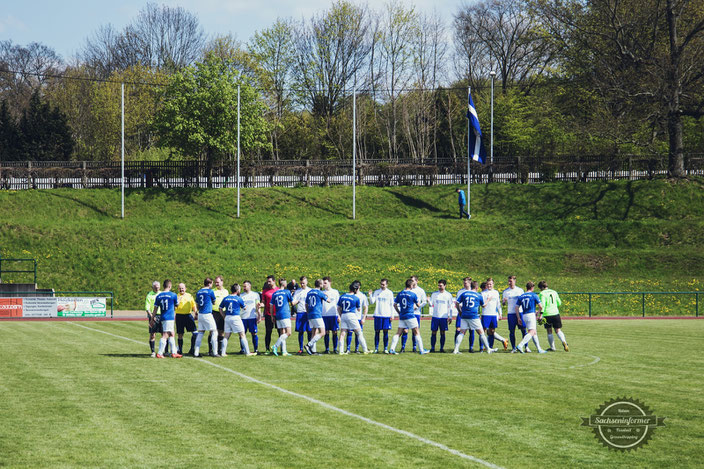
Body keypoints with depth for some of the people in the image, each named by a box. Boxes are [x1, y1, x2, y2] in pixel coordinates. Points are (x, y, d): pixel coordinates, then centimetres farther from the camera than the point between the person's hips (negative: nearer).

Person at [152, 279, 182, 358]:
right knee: (165, 336, -7)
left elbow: (155, 309, 6)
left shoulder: (158, 296, 6)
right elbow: (177, 305, 12)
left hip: (163, 318, 6)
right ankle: (159, 353, -11)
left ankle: (174, 352, 19)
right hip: (170, 318, -6)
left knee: (171, 335, 16)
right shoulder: (173, 295, -6)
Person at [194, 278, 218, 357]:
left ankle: (196, 352, 7)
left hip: (200, 314, 6)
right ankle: (214, 352, -2)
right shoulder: (210, 292, -7)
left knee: (200, 333, 10)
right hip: (207, 314, -6)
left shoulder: (198, 292, 11)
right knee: (214, 332, 1)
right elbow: (214, 302, 8)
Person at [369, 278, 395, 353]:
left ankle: (386, 348, 4)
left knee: (386, 332, -1)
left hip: (387, 315, -1)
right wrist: (370, 295, -15)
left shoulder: (390, 293, 5)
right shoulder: (376, 292, 7)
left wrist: (392, 315, 0)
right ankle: (376, 348, 7)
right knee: (377, 332, 1)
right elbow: (372, 302, 1)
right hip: (377, 315, 1)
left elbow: (392, 304, 6)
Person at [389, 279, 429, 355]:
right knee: (416, 333, 4)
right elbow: (418, 305, 4)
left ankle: (392, 349, -3)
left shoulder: (400, 294, 5)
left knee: (398, 333, 6)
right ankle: (421, 350, 5)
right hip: (410, 316, -4)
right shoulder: (413, 294, -8)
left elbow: (395, 304, 9)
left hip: (402, 316, 4)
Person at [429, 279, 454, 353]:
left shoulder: (448, 295, 4)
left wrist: (450, 317, 4)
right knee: (433, 332, -1)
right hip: (435, 316, 1)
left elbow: (450, 307, 8)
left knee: (442, 333, 1)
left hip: (444, 317, -1)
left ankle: (442, 348, 7)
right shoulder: (434, 294, 6)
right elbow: (431, 305, 3)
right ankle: (432, 348, 5)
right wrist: (429, 302, -19)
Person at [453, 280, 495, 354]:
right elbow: (483, 305, 19)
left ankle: (456, 349, -6)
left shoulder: (464, 293, 7)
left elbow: (457, 303, 4)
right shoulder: (479, 296, 4)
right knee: (481, 333, 6)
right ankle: (488, 349, 10)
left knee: (461, 333, 5)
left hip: (464, 316, 2)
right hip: (474, 317, -2)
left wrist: (460, 312, 19)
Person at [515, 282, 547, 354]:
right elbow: (540, 307, -2)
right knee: (531, 333, -12)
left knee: (534, 332, 14)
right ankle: (520, 345, -29)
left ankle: (539, 349, 14)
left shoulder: (521, 297, 11)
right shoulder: (534, 295, -1)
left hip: (524, 316, 6)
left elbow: (516, 308, 7)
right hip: (531, 315, -6)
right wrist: (538, 314, 15)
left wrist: (519, 318, 11)